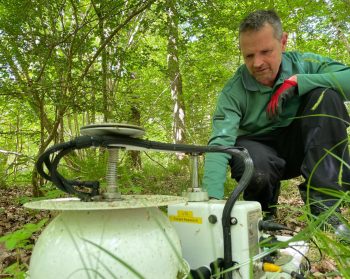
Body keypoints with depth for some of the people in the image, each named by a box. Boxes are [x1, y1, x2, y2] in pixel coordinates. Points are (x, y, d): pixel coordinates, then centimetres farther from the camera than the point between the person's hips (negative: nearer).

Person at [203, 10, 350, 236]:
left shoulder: (303, 64, -10)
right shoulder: (233, 92, -19)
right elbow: (220, 143, -31)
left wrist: (297, 82, -30)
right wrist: (213, 198, -45)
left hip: (297, 147, 3)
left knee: (326, 95, -23)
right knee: (255, 170, -40)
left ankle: (323, 203, -22)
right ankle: (263, 212, 1)